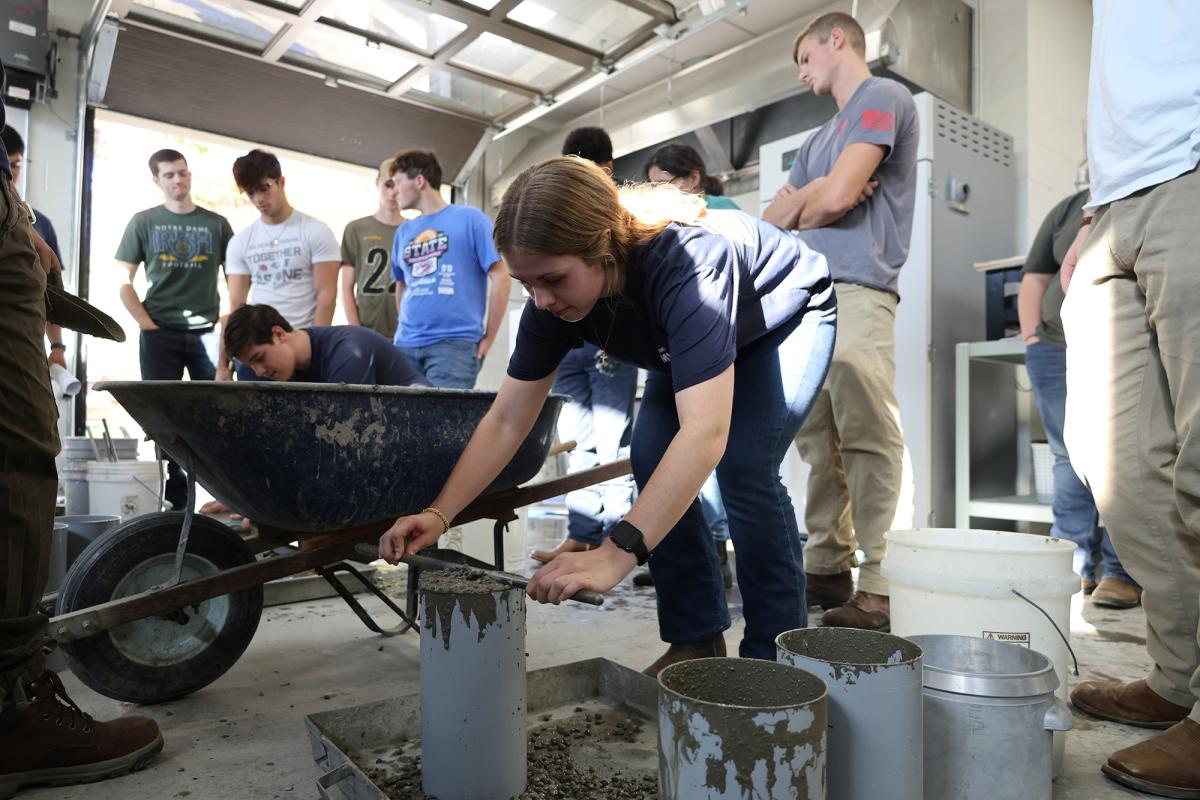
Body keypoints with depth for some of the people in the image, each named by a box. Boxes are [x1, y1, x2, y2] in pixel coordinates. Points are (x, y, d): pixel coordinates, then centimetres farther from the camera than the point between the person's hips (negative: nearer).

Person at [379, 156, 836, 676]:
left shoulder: (684, 264, -43)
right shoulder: (552, 297, -23)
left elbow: (705, 432, -52)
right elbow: (506, 421, -19)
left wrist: (618, 553, -57)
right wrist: (438, 514, -29)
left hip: (787, 318, -6)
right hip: (692, 345, 6)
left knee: (744, 466, -23)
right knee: (651, 460, -10)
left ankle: (776, 652, -6)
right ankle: (697, 638, 3)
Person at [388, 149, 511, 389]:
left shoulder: (469, 218, 1)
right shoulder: (404, 231, 18)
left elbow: (501, 278, -3)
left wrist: (487, 338, -4)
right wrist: (406, 328, 14)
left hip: (454, 342, -5)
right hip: (406, 344, 6)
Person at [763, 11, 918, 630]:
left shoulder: (883, 97, 5)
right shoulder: (818, 139, 31)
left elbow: (837, 198, -9)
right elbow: (772, 219, 22)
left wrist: (798, 208, 12)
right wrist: (813, 194, 3)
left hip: (856, 292, -8)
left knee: (867, 440, -12)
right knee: (817, 443, 7)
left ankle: (878, 589, -9)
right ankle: (827, 568, 13)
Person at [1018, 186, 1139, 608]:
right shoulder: (1068, 209, 16)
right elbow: (1034, 281, 15)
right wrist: (1033, 341, 3)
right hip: (1058, 350, 3)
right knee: (1069, 460, 2)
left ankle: (1123, 573, -2)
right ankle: (1072, 568, 7)